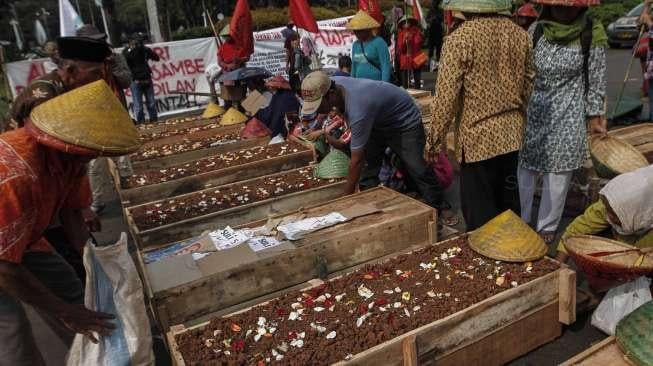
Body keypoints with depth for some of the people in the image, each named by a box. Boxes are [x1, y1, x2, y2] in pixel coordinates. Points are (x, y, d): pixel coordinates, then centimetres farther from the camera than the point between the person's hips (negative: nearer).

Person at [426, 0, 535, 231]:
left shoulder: (459, 39, -15)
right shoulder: (520, 34, 4)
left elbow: (446, 96, -16)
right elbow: (528, 82, 13)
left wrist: (435, 139, -6)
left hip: (478, 135, -6)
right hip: (512, 132, 7)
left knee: (479, 210, 6)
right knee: (509, 201, 20)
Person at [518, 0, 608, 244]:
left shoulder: (592, 35, -7)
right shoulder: (536, 30, 0)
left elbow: (596, 80, -1)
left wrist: (594, 115, 1)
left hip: (567, 115, -2)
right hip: (533, 111, 3)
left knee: (558, 174, 6)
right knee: (524, 169, 8)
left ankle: (547, 227, 23)